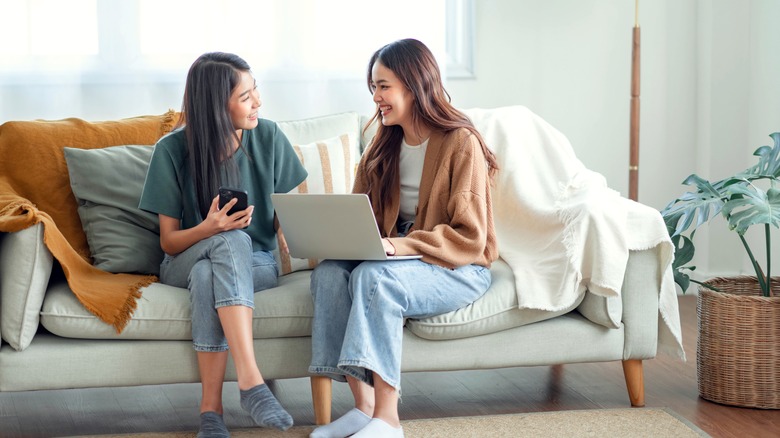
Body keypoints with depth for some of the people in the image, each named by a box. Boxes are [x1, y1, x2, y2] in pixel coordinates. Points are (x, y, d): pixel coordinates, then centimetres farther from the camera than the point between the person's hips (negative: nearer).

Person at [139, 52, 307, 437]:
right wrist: (207, 229, -26)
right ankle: (250, 379, -45)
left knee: (208, 276, -36)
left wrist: (288, 236, -17)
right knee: (233, 241, -37)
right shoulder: (173, 150, -9)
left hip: (255, 263, 1)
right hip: (184, 263, -1)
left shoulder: (268, 137, -3)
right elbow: (168, 242, -5)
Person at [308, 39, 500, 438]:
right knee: (328, 273, -22)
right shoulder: (384, 147, 11)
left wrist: (399, 246, -28)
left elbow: (469, 238, -16)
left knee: (374, 276, -34)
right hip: (398, 259, 7)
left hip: (459, 270, -6)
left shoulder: (461, 143, -11)